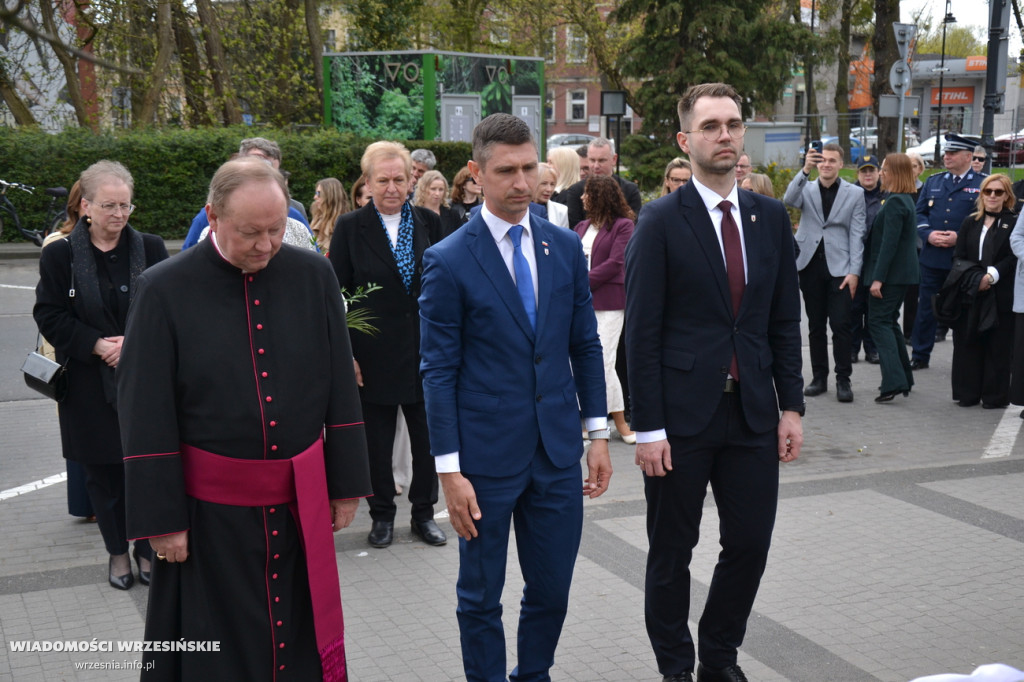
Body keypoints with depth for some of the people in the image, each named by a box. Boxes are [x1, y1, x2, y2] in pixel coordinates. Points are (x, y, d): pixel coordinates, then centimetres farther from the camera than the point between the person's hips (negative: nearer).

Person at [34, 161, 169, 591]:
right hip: (89, 383, 0)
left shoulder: (150, 249, 1)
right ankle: (117, 552, 24)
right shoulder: (60, 255, -2)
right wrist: (97, 345, -13)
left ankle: (146, 548, 18)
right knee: (102, 471, 9)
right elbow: (49, 315, -2)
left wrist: (134, 342, -14)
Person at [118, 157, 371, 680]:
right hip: (210, 513, -2)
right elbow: (145, 417, -7)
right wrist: (160, 518, -7)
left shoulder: (313, 275, -1)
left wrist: (347, 484, 6)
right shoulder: (165, 290, -9)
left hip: (302, 502, 2)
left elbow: (341, 389, 5)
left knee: (303, 639, 14)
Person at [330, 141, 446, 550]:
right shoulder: (351, 227, -2)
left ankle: (423, 514, 25)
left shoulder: (429, 223, 5)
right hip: (374, 355, -2)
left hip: (426, 349, 2)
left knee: (429, 439, 8)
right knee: (377, 443, 8)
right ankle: (382, 516, 24)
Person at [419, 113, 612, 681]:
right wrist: (449, 469, -12)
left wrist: (598, 433, 6)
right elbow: (439, 372, -9)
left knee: (552, 591, 13)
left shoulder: (566, 247, 5)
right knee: (480, 597, 11)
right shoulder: (448, 261, -9)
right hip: (486, 458, -4)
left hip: (558, 453, 4)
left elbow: (586, 346, 10)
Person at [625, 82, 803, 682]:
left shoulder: (771, 217, 7)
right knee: (672, 552, 10)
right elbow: (643, 332, -9)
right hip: (682, 415, -4)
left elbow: (785, 321, 10)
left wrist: (791, 406, 5)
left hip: (754, 413, 4)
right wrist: (648, 427, -13)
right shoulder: (662, 221, -7)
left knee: (750, 545, 10)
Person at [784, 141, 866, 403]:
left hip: (839, 267, -2)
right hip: (810, 264, 2)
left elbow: (856, 235, 1)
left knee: (841, 325, -7)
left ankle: (843, 380, 2)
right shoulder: (806, 189, 9)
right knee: (815, 325, 9)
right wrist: (805, 170, -27)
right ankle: (819, 378, 17)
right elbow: (789, 200, -14)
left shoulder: (854, 194, 6)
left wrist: (854, 272, -7)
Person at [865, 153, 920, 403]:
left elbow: (889, 243, -22)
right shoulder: (906, 200, 15)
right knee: (889, 322, 17)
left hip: (891, 273, -10)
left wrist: (878, 278, -22)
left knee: (880, 322, -8)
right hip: (902, 272, 10)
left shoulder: (895, 202, -17)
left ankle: (894, 381, -15)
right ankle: (903, 379, 23)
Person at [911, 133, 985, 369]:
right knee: (926, 308, 8)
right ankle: (920, 356, 18)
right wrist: (928, 234, -7)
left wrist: (960, 238, -15)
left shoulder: (982, 184, -1)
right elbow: (919, 212, 12)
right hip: (932, 257, 4)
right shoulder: (933, 182, 13)